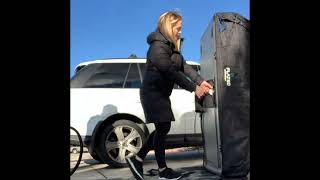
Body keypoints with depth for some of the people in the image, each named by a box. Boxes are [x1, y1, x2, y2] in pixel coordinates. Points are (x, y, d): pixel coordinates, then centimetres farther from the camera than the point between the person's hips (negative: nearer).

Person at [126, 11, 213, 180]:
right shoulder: (157, 48, -19)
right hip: (152, 93, -10)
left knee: (163, 128, 11)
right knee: (162, 128, -3)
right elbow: (172, 73, -24)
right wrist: (194, 88, -21)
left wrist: (201, 81, -10)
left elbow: (184, 66, 2)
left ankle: (137, 158, 18)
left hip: (162, 93, 10)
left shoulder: (172, 46, 11)